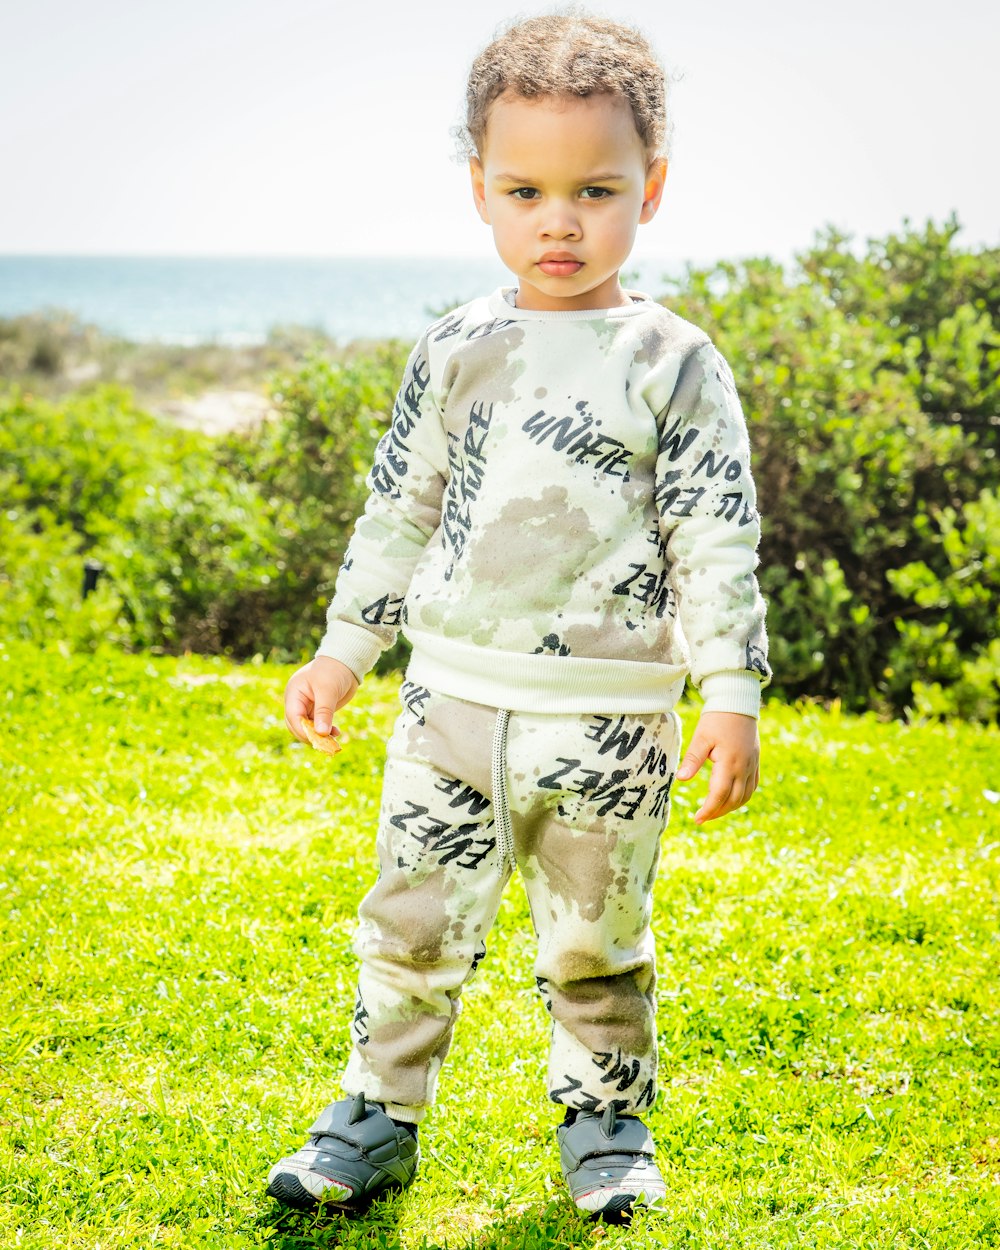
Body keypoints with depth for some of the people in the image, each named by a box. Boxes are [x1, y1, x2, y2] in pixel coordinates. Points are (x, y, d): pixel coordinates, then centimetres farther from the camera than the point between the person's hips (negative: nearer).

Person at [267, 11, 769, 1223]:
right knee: (410, 926, 6)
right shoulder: (454, 351, 4)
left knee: (598, 942, 10)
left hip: (608, 720, -2)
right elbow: (399, 511, 12)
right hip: (455, 694, 2)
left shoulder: (675, 366, -4)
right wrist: (342, 651, 13)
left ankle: (606, 1127, 30)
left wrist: (731, 695, -10)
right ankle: (377, 1119, 24)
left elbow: (719, 545, -4)